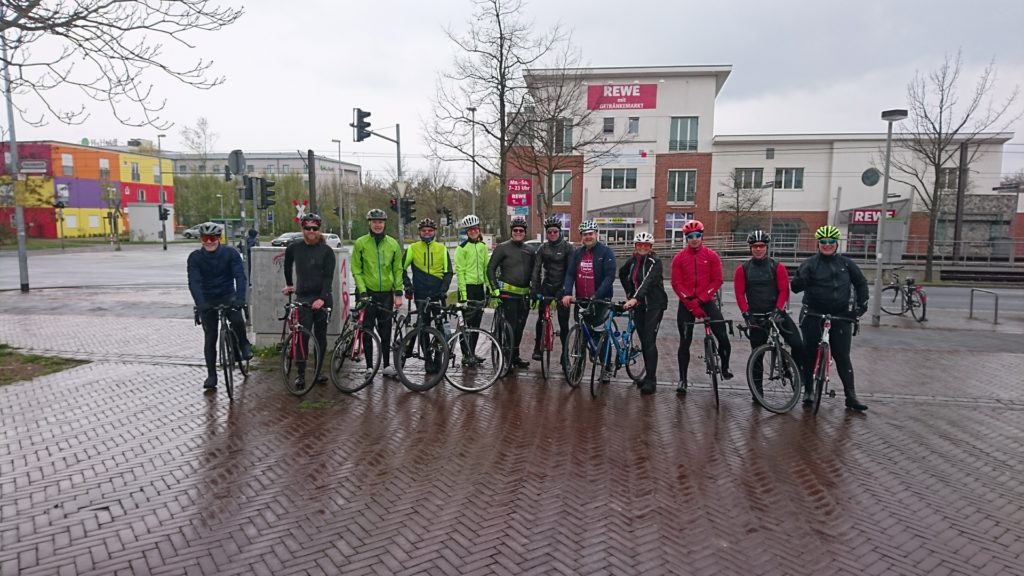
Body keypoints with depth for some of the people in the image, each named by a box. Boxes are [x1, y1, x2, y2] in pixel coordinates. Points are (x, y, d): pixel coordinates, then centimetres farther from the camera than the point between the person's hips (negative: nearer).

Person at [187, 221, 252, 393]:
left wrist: (240, 298, -35)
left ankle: (243, 344, 1)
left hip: (228, 296, -1)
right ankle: (211, 375, 14)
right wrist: (200, 304, -35)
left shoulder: (230, 253, -11)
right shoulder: (195, 257, -10)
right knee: (210, 338, 2)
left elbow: (240, 276, -20)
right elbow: (194, 282, -19)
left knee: (237, 321, -30)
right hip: (207, 301, 1)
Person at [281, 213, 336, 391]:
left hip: (322, 298, -1)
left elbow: (328, 277, -10)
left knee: (321, 337, 7)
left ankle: (318, 371, 19)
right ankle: (301, 374, 2)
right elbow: (288, 265, 24)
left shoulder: (326, 251, -4)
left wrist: (322, 298, -20)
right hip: (303, 298, 1)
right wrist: (288, 284, 27)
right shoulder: (294, 248, 3)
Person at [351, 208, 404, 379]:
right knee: (367, 331, 3)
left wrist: (398, 293, 1)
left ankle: (386, 365, 16)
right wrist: (362, 291, -11)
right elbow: (356, 270, -2)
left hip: (386, 293, 2)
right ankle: (369, 366, 13)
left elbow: (398, 270, 8)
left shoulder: (393, 244, 6)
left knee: (386, 331, 6)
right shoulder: (360, 243, -1)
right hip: (367, 293, -2)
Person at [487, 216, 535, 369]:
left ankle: (515, 357, 22)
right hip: (508, 293, -5)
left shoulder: (529, 250, 14)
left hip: (524, 294, 6)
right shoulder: (503, 247, -2)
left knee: (520, 326, 11)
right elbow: (491, 268, -4)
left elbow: (533, 272, 20)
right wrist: (495, 289, -11)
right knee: (511, 325, -8)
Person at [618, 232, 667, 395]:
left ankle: (651, 381, -7)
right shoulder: (632, 261, 6)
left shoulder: (655, 262, -14)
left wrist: (635, 298, -43)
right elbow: (622, 274, 26)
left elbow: (648, 281, -30)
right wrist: (629, 293, 16)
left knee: (650, 341, -11)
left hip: (654, 304, -6)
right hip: (639, 304, 6)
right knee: (643, 341, 10)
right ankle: (648, 375, 21)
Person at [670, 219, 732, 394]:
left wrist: (700, 299, -12)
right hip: (686, 304, 0)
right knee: (685, 342, 1)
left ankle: (725, 368, 18)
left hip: (706, 301, 0)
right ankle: (682, 379, 9)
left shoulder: (712, 256, 1)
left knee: (723, 336, -8)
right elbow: (676, 284, -5)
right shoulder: (679, 258, 0)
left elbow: (717, 281, -2)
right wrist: (691, 303, -13)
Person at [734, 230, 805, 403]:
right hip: (756, 316, 1)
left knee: (797, 343, -15)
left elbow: (784, 290, -5)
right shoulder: (743, 269, 2)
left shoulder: (777, 267, 0)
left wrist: (778, 309, -18)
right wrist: (746, 313, -12)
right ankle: (757, 387, 17)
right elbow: (740, 293, -1)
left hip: (776, 313, -1)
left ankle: (798, 370, 13)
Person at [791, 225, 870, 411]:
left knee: (842, 356, 2)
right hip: (813, 315, -1)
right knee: (810, 354, 6)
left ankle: (851, 396, 7)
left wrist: (862, 304, 6)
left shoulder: (846, 263, 6)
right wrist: (801, 279, -28)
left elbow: (861, 283, 16)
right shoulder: (810, 263, -1)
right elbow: (795, 287, -8)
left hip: (841, 316, 1)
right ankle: (807, 391, 19)